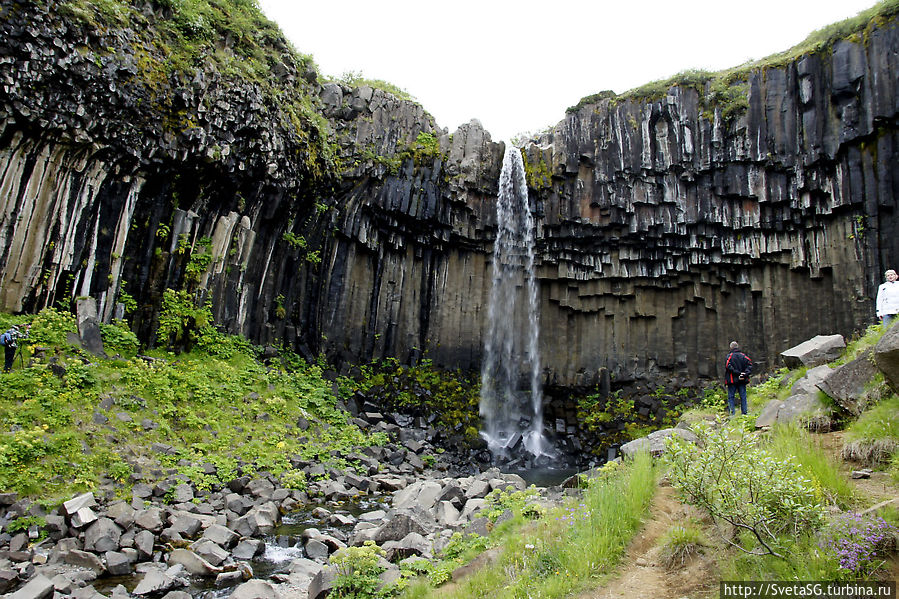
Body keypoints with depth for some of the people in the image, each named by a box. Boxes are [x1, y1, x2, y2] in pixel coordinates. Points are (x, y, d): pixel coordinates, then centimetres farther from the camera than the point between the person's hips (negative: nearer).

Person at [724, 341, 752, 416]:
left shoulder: (729, 356, -5)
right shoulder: (743, 356, 6)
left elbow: (728, 366, -17)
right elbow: (750, 364, -4)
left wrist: (737, 373, -15)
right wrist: (746, 373, -9)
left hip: (732, 380, -3)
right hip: (742, 380, 3)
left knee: (730, 396, 1)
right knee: (743, 396, 9)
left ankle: (732, 412, -5)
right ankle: (744, 412, 9)